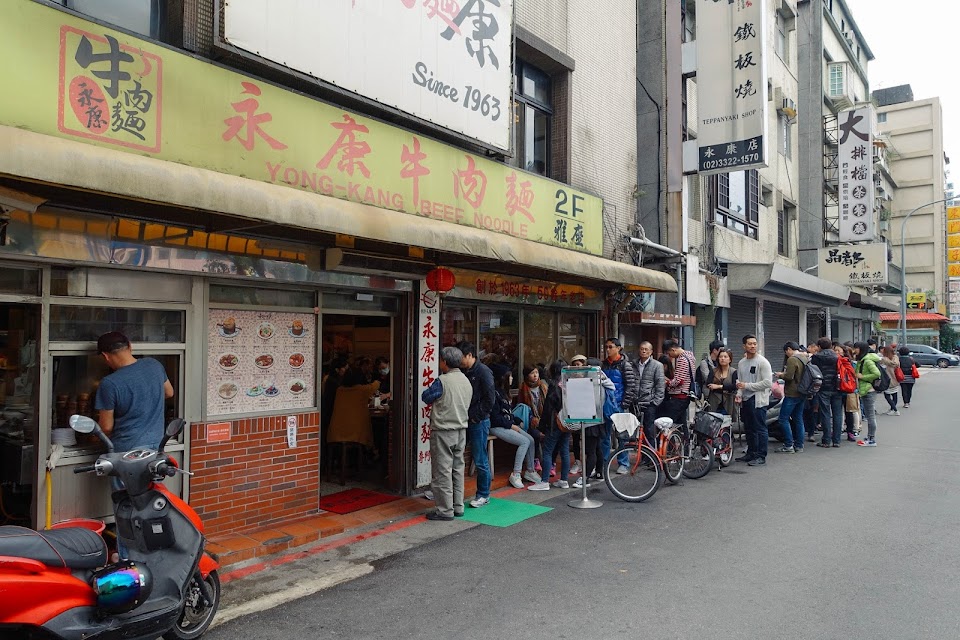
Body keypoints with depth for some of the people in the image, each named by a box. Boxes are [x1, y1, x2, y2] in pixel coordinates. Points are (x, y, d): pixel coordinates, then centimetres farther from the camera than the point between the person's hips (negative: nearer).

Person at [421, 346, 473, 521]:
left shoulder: (442, 381, -16)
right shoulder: (467, 381, 6)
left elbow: (426, 397, -4)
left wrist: (431, 387, 13)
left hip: (443, 432, -7)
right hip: (461, 431, 7)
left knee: (442, 471, 0)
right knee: (457, 469, 14)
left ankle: (445, 510, 4)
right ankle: (458, 507, 21)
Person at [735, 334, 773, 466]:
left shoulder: (763, 362, -10)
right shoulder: (741, 363, 11)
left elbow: (768, 383, -17)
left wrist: (747, 385, -17)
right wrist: (739, 394, 0)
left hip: (758, 400, -7)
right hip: (745, 401, 7)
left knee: (760, 429, -3)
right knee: (748, 429, 15)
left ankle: (761, 456, 4)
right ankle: (751, 453, 26)